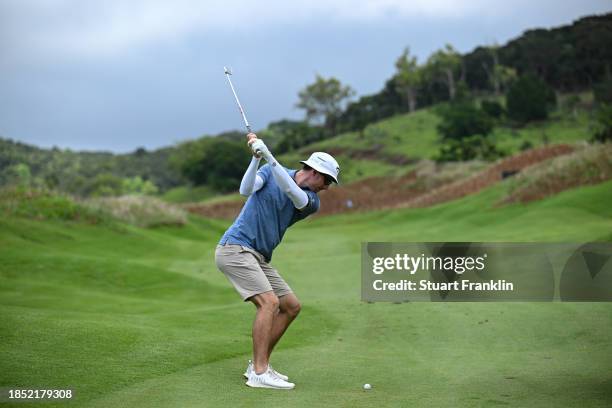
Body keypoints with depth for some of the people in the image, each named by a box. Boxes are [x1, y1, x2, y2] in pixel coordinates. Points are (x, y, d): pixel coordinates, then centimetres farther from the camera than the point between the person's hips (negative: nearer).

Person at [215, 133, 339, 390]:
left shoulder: (311, 201, 5)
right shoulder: (269, 172, 0)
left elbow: (294, 194, -18)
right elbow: (246, 189, -17)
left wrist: (269, 155, -29)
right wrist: (256, 157, -29)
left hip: (257, 258, 7)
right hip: (235, 248, -7)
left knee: (291, 306, 6)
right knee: (269, 302, -21)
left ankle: (258, 365, 12)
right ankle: (259, 373, -19)